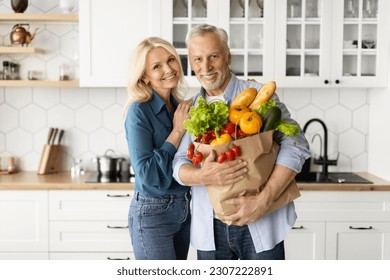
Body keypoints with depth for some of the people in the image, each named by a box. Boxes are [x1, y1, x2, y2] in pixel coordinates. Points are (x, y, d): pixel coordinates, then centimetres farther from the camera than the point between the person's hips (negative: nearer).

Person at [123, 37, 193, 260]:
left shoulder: (180, 107, 4)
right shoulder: (139, 112, -16)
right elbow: (148, 175, -22)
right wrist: (178, 131, -18)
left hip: (183, 208, 7)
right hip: (152, 213, -7)